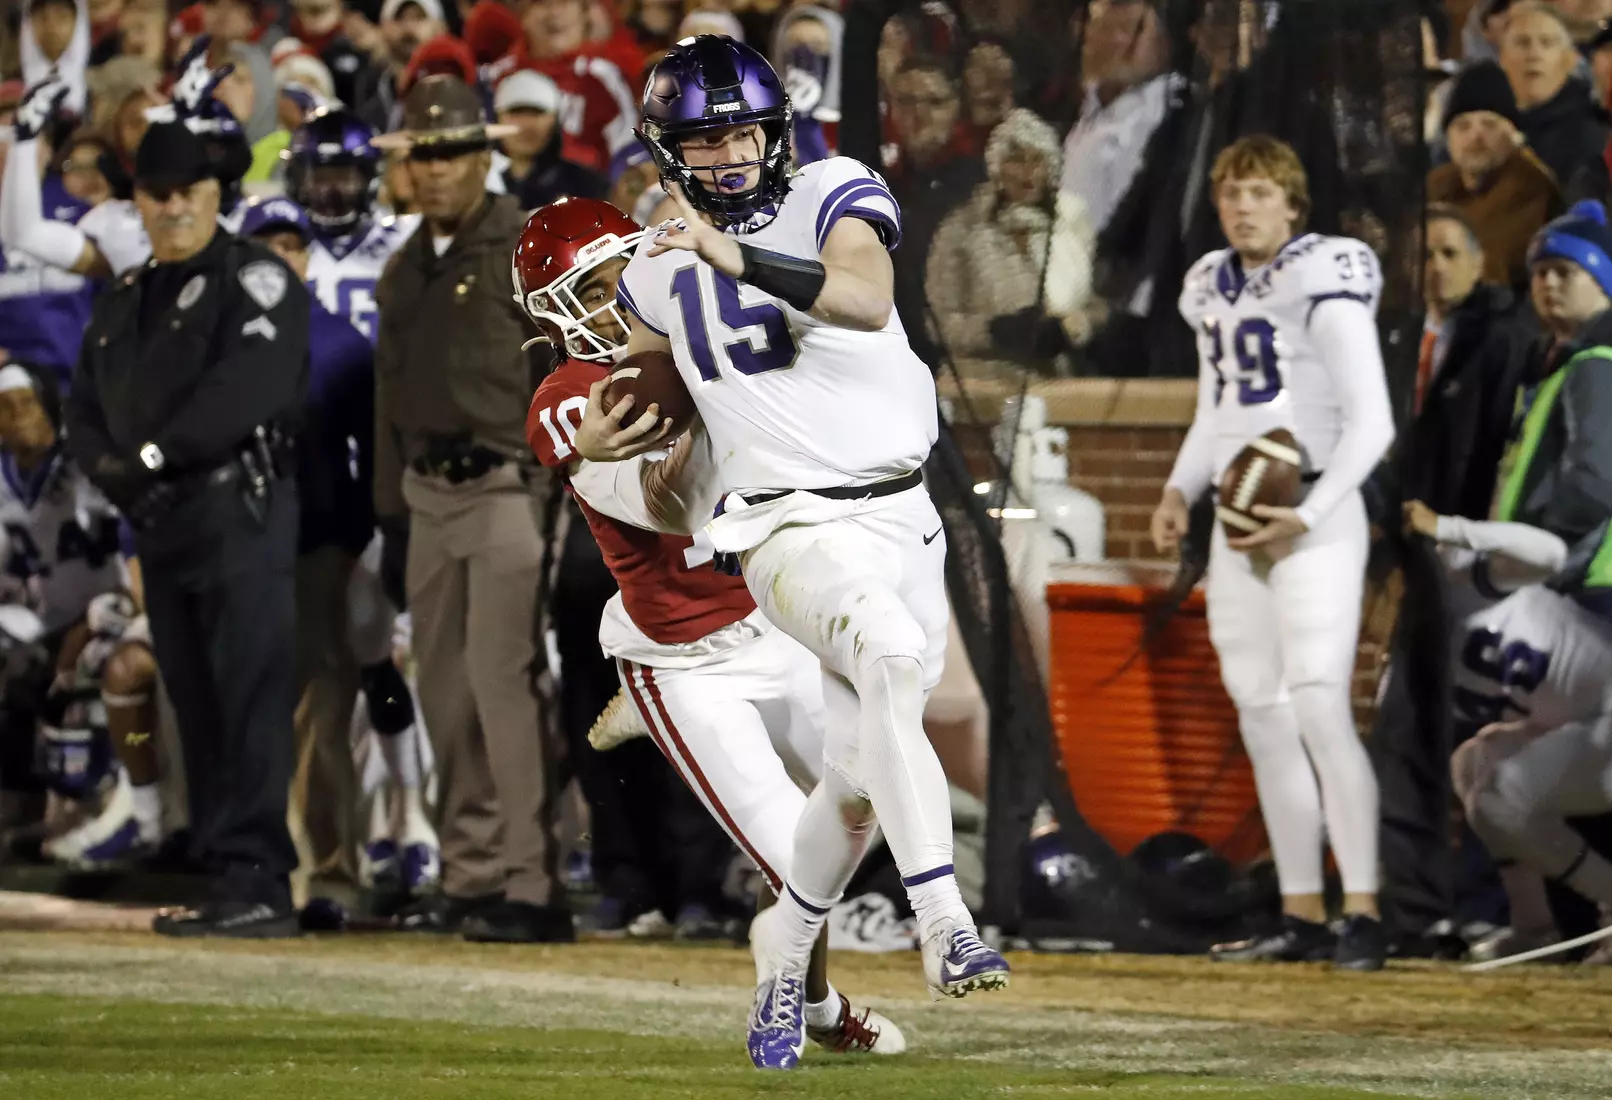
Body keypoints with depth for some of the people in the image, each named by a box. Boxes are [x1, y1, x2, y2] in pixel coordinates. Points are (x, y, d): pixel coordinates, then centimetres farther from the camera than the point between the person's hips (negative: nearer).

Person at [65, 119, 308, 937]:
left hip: (238, 508, -8)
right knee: (196, 709, 6)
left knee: (250, 702, -12)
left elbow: (251, 385, -16)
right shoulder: (123, 304, 21)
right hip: (158, 523, 8)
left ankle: (256, 882, -16)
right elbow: (86, 408, 18)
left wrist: (155, 452, -16)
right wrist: (110, 466, -3)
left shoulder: (253, 279, -2)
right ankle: (225, 875, 8)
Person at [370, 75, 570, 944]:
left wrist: (554, 494, -16)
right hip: (431, 493, 8)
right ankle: (468, 873, 16)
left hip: (506, 487, -8)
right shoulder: (406, 270, 18)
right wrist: (390, 502, 18)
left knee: (503, 678, -14)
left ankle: (530, 884, -15)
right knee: (445, 689, 9)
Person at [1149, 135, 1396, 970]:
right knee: (1264, 719, 7)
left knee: (1318, 707, -17)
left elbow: (1371, 424, -13)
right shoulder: (1213, 293, 13)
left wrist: (1308, 516, -21)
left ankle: (1364, 915, -19)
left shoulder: (1324, 287, -10)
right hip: (1240, 522, 8)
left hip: (1315, 515, -8)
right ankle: (1301, 917, 12)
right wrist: (1181, 491, 6)